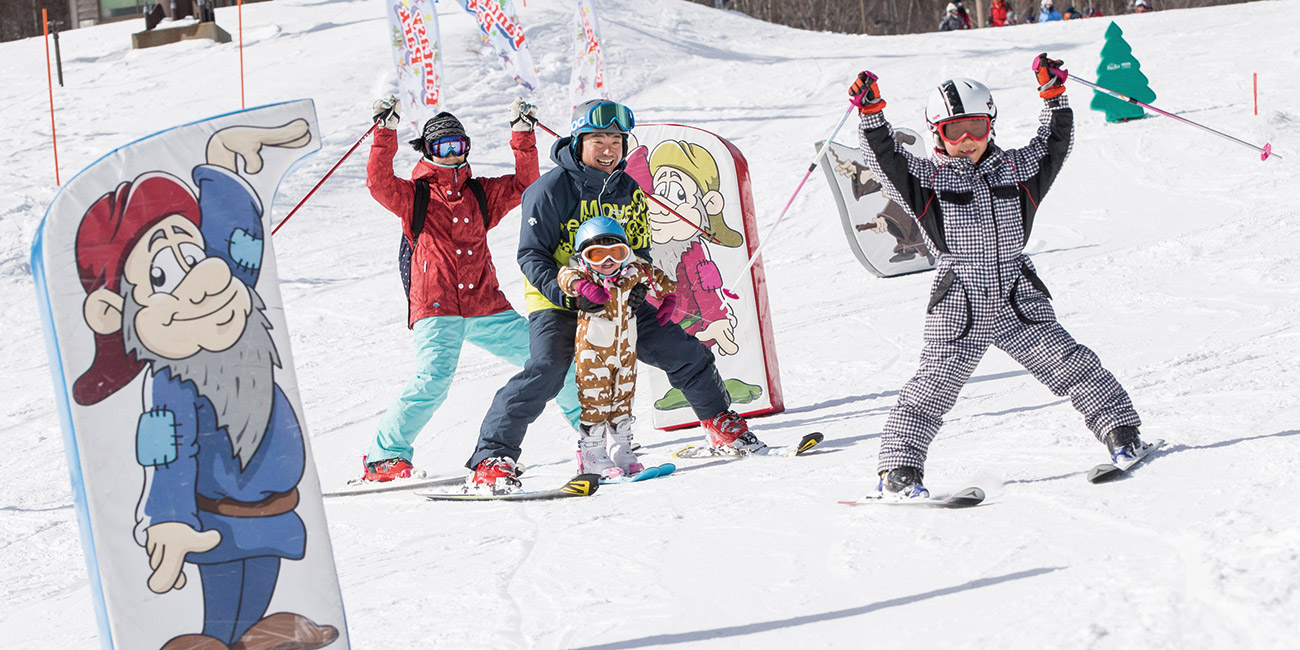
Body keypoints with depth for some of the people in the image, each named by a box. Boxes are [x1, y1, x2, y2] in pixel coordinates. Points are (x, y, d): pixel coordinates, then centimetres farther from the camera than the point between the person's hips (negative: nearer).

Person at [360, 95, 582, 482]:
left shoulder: (481, 194, 18)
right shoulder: (413, 196, 7)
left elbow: (524, 183, 14)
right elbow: (379, 184, -10)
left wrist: (522, 132, 8)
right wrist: (386, 131, -16)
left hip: (486, 306, 4)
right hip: (435, 309, -4)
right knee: (433, 379, -27)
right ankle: (386, 457, -16)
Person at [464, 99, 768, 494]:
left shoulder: (629, 192, 8)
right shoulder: (551, 190, -11)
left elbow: (639, 252, 17)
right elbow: (532, 256, -12)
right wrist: (568, 294, -27)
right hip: (558, 303, -6)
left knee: (685, 352, 3)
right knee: (545, 372, -28)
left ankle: (721, 426, 26)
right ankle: (491, 460, -25)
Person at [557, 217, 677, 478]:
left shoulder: (631, 273, 1)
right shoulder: (583, 275, -12)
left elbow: (660, 278, 18)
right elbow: (566, 276, -34)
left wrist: (668, 299, 13)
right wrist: (584, 286, -51)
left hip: (625, 351, 5)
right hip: (592, 351, -5)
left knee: (623, 398, 12)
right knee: (594, 399, -4)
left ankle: (621, 449, 21)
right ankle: (591, 452, 2)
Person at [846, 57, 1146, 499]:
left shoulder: (1016, 170, 11)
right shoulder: (926, 179, 3)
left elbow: (1053, 146, 10)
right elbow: (884, 158, -6)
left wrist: (1053, 96, -2)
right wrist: (871, 114, -20)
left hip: (1019, 301, 3)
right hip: (960, 307, -3)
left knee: (1068, 363, -1)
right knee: (935, 383, -10)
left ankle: (1120, 432, 11)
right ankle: (898, 468, -6)